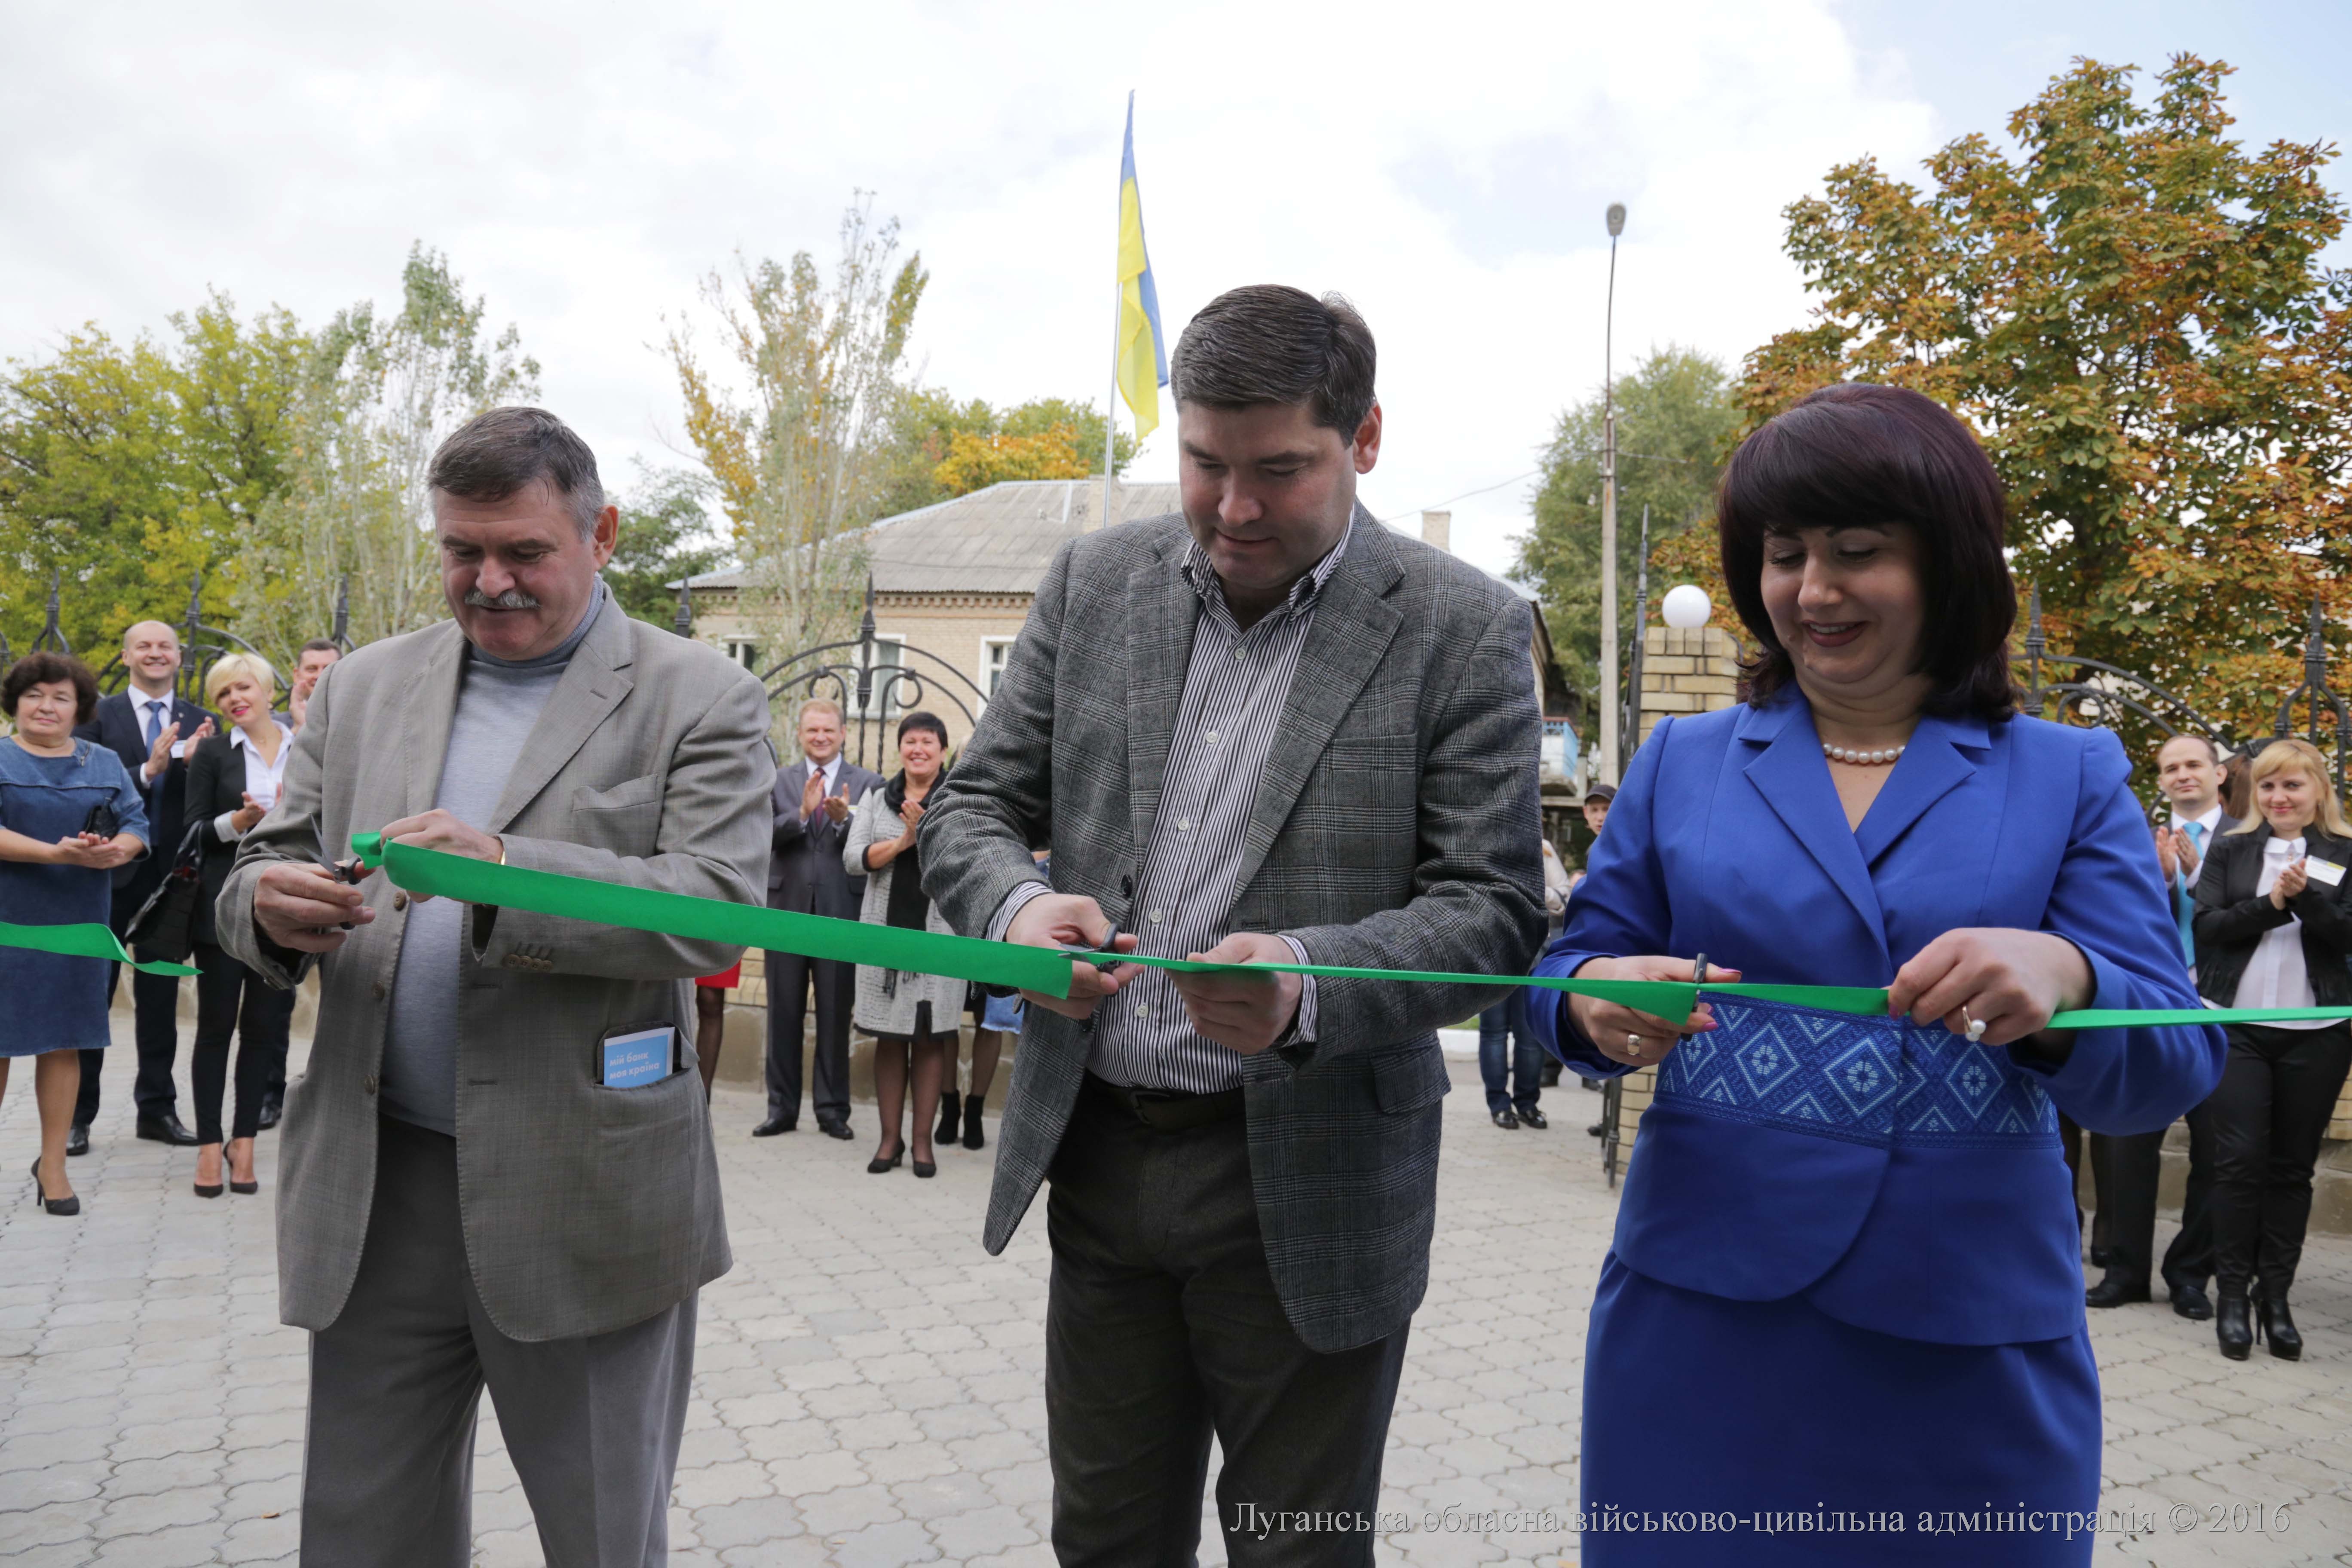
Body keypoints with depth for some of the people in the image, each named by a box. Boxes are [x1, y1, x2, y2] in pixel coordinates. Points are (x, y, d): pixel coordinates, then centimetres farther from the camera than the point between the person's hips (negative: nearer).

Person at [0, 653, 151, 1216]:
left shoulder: (105, 764, 11)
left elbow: (136, 827, 4)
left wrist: (116, 850, -19)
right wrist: (57, 854, -24)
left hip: (76, 921, 3)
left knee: (64, 1041, 5)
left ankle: (53, 1164, 13)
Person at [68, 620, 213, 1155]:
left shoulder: (199, 723, 5)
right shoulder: (98, 715, -1)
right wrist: (147, 771, -25)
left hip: (170, 873, 2)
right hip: (110, 870, -2)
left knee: (160, 996, 11)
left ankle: (157, 1108, 20)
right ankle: (77, 1115, 13)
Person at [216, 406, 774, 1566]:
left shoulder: (699, 699, -4)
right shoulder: (363, 689, 11)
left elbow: (717, 910, -14)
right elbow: (265, 866, 11)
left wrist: (508, 873, -27)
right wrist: (271, 904, -13)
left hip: (582, 1199, -4)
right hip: (373, 1188, 4)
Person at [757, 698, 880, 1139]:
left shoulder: (868, 783, 3)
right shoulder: (779, 782, 9)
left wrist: (843, 819, -23)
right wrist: (802, 813, -20)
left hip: (841, 910, -2)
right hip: (787, 908, 2)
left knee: (836, 1015, 4)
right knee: (784, 1014, 8)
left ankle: (832, 1110, 14)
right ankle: (782, 1108, 18)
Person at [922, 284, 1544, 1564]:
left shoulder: (1462, 629, -8)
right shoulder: (1094, 582, 2)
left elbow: (1493, 907, -11)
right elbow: (974, 807, 5)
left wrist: (1307, 984, -29)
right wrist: (1019, 906, -19)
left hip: (1306, 1187, -3)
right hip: (1097, 1155, 4)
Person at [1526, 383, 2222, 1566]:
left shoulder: (2071, 779, 2)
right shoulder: (1681, 762, 5)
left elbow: (2172, 1065, -3)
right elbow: (1571, 967, 5)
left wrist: (2064, 983, -26)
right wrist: (1599, 999, -19)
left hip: (1970, 1342, 0)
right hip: (1699, 1322, 1)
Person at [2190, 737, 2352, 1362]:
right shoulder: (2230, 849, 6)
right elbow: (2207, 925, -3)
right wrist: (2271, 905, -16)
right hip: (2237, 1026, 0)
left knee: (2292, 1166, 6)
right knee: (2239, 1161, -2)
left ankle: (2276, 1295, 15)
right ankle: (2233, 1293, 7)